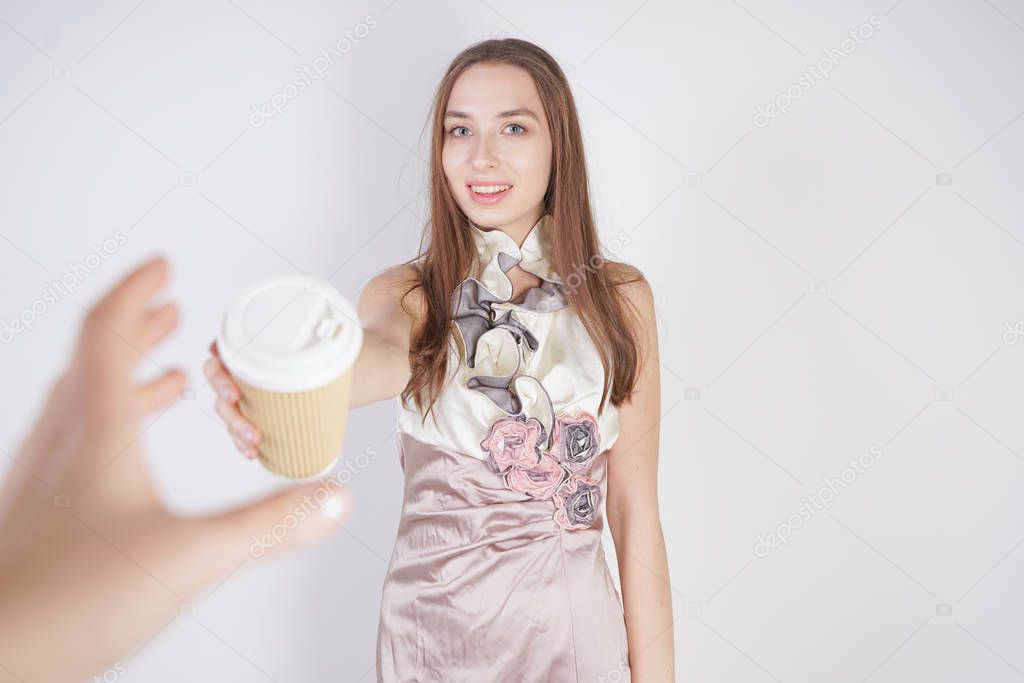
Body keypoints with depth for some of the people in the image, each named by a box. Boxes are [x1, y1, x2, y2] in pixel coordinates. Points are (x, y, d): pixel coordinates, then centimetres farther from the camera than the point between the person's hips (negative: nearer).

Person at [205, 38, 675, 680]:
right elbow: (384, 354, -31)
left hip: (573, 627, 1)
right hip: (434, 627, 0)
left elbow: (636, 511, -5)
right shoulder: (408, 292, -6)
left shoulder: (620, 298, -5)